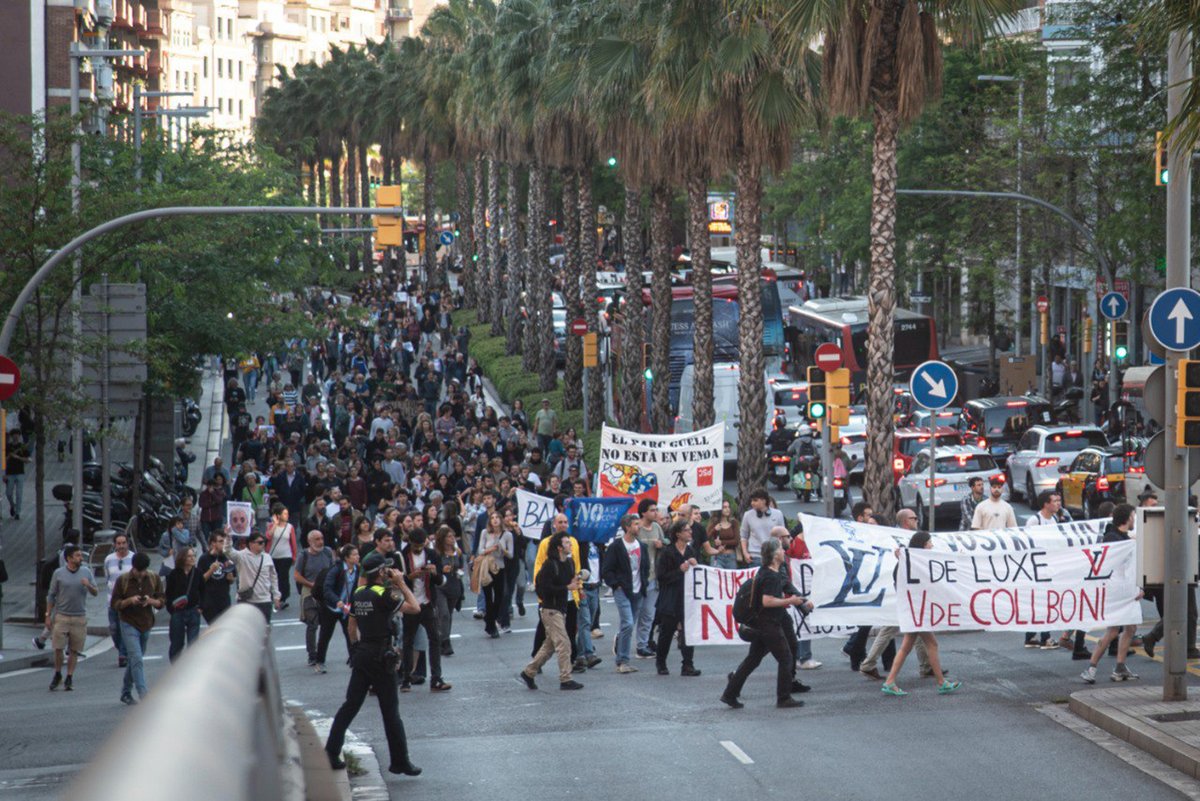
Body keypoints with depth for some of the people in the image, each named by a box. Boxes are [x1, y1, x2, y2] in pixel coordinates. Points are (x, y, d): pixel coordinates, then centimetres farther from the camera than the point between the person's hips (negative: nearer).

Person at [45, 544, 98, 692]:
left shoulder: (86, 572, 4)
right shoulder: (59, 574, -1)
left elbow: (96, 593, 7)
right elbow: (51, 595, 5)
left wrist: (88, 585, -15)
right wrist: (48, 615, 2)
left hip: (80, 617, 1)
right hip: (61, 617, -1)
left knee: (75, 650, 3)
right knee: (58, 648, -4)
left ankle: (70, 678, 12)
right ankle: (57, 675, 15)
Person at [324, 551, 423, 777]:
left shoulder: (359, 595, 8)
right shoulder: (383, 595, -15)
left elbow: (352, 626, 16)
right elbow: (414, 608, -16)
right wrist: (401, 584, -8)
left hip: (361, 654, 7)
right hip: (380, 657, -7)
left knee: (350, 705, 11)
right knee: (390, 710, 0)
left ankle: (331, 753, 9)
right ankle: (400, 761, 6)